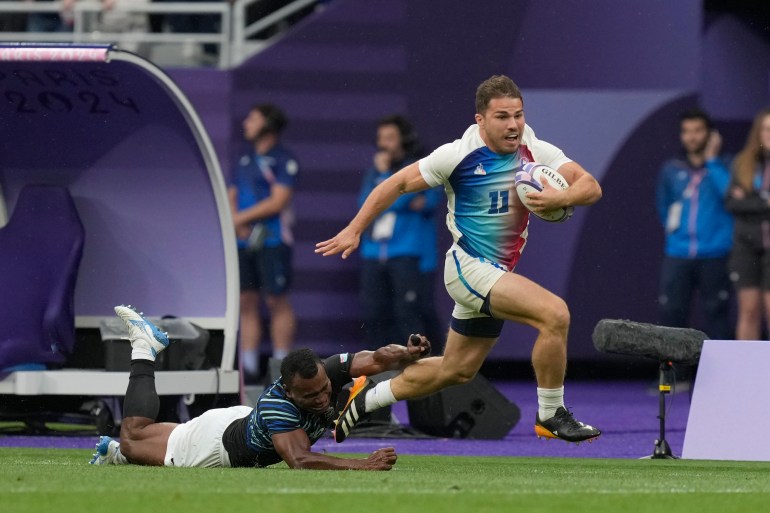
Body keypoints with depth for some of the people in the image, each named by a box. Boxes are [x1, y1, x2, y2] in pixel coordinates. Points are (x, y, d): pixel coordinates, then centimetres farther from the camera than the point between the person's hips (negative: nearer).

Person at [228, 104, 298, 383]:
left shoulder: (283, 160, -4)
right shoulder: (245, 161, 17)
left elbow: (277, 201, -11)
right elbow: (232, 197, 17)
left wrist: (241, 217, -9)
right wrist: (235, 221, -3)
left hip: (272, 241, -7)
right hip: (244, 242, 7)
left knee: (277, 301, -4)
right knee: (246, 302, 4)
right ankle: (248, 366, 7)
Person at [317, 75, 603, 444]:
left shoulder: (538, 152, -2)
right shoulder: (459, 155, -13)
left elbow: (590, 187, -11)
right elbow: (398, 183, -2)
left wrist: (560, 197, -33)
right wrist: (354, 230, -1)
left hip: (498, 275, 7)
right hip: (469, 266, -7)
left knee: (456, 370, 19)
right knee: (555, 313, -25)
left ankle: (367, 399, 36)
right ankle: (551, 416, -13)